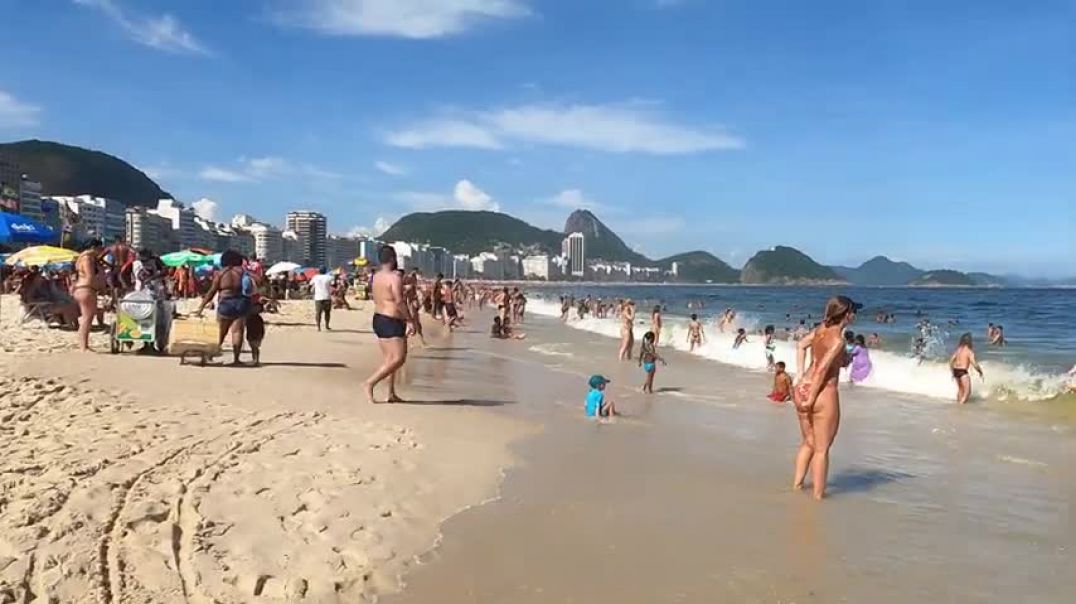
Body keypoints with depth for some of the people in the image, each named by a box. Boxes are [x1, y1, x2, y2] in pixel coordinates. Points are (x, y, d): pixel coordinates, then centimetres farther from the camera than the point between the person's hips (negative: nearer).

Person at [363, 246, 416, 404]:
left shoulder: (375, 277, 11)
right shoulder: (395, 277, -15)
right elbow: (399, 301, -23)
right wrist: (411, 320, -16)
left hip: (378, 319, 9)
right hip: (392, 322, -9)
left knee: (388, 359, 13)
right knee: (398, 359, -7)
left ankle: (391, 394, 14)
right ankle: (370, 383, -12)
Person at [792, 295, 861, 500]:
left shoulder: (820, 330, 5)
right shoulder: (838, 340, -17)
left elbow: (801, 345, 18)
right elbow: (822, 369, -20)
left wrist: (799, 376, 17)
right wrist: (811, 399, -15)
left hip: (802, 389, 8)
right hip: (823, 393, -8)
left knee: (807, 443, 23)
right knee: (821, 449, 5)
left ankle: (796, 484, 28)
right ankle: (818, 494, 12)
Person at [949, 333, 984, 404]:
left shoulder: (958, 349, 10)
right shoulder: (969, 351, -10)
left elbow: (951, 361, 11)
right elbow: (974, 363, -16)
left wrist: (953, 372, 22)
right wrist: (980, 372, -2)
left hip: (956, 371, 7)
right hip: (963, 372, -7)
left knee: (960, 389, 25)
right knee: (967, 391, -1)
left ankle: (958, 402, 32)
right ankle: (961, 404, -12)